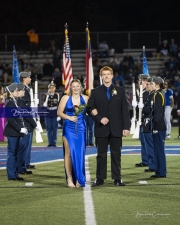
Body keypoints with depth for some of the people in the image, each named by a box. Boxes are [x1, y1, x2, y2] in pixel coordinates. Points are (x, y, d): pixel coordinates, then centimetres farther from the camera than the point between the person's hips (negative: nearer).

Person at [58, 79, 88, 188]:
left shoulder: (85, 98, 7)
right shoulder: (65, 98, 4)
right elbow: (59, 112, 2)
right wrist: (69, 117, -12)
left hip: (81, 128, 1)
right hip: (69, 128, -1)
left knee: (80, 153, 0)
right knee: (69, 152, -5)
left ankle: (79, 179, 7)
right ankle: (70, 179, -2)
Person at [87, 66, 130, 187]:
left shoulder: (120, 91, 7)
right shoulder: (95, 92, 6)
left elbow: (125, 110, 3)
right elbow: (90, 109, 3)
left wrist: (126, 127, -4)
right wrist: (99, 118, -12)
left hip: (116, 128, 0)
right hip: (101, 129, 0)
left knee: (116, 154, 4)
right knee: (101, 154, 3)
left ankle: (117, 178, 8)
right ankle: (100, 178, 8)